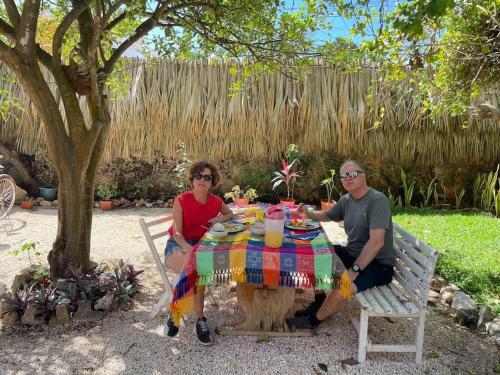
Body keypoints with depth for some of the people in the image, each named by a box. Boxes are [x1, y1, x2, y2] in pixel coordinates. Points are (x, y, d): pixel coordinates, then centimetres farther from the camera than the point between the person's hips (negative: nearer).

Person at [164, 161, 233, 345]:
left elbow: (230, 214, 20)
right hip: (177, 245, -3)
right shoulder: (181, 200, -12)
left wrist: (220, 219, -4)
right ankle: (200, 321, -15)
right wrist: (187, 248, -35)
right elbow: (177, 233, -15)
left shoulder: (215, 202, -1)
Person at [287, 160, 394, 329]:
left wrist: (354, 270, -31)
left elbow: (376, 241, -29)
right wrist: (309, 213, 5)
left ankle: (314, 320, -1)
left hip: (377, 264, -8)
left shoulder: (377, 200, -21)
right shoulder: (346, 200, 5)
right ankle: (319, 302, 17)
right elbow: (328, 215, 24)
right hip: (352, 253, 8)